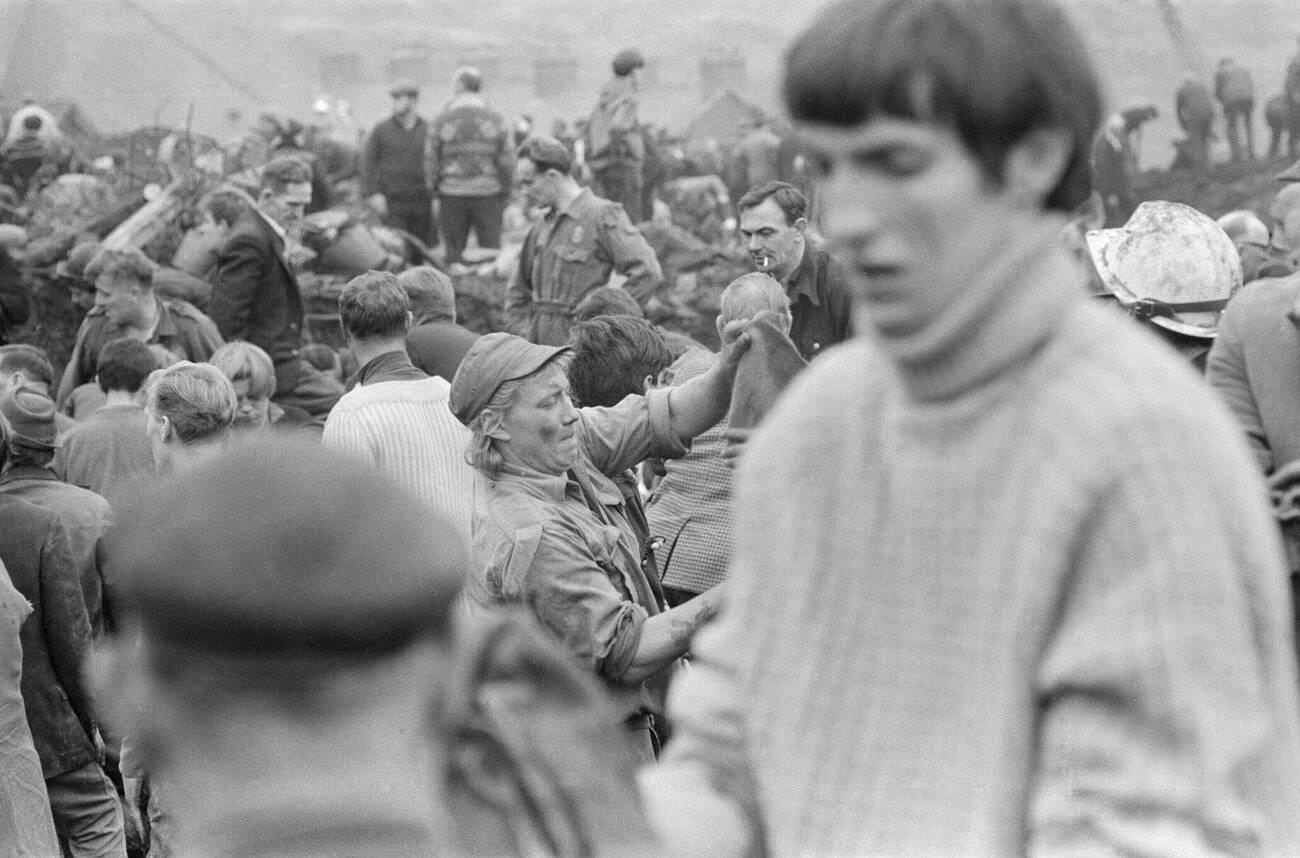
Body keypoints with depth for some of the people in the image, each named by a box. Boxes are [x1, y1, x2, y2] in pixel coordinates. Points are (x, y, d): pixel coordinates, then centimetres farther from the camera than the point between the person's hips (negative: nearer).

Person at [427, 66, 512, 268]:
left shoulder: (440, 122, -3)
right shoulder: (496, 120, -1)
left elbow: (431, 162, 0)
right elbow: (507, 161, -1)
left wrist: (436, 188, 15)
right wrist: (504, 192, 11)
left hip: (452, 193, 0)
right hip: (488, 193, 0)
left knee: (453, 253, 7)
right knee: (491, 251, 4)